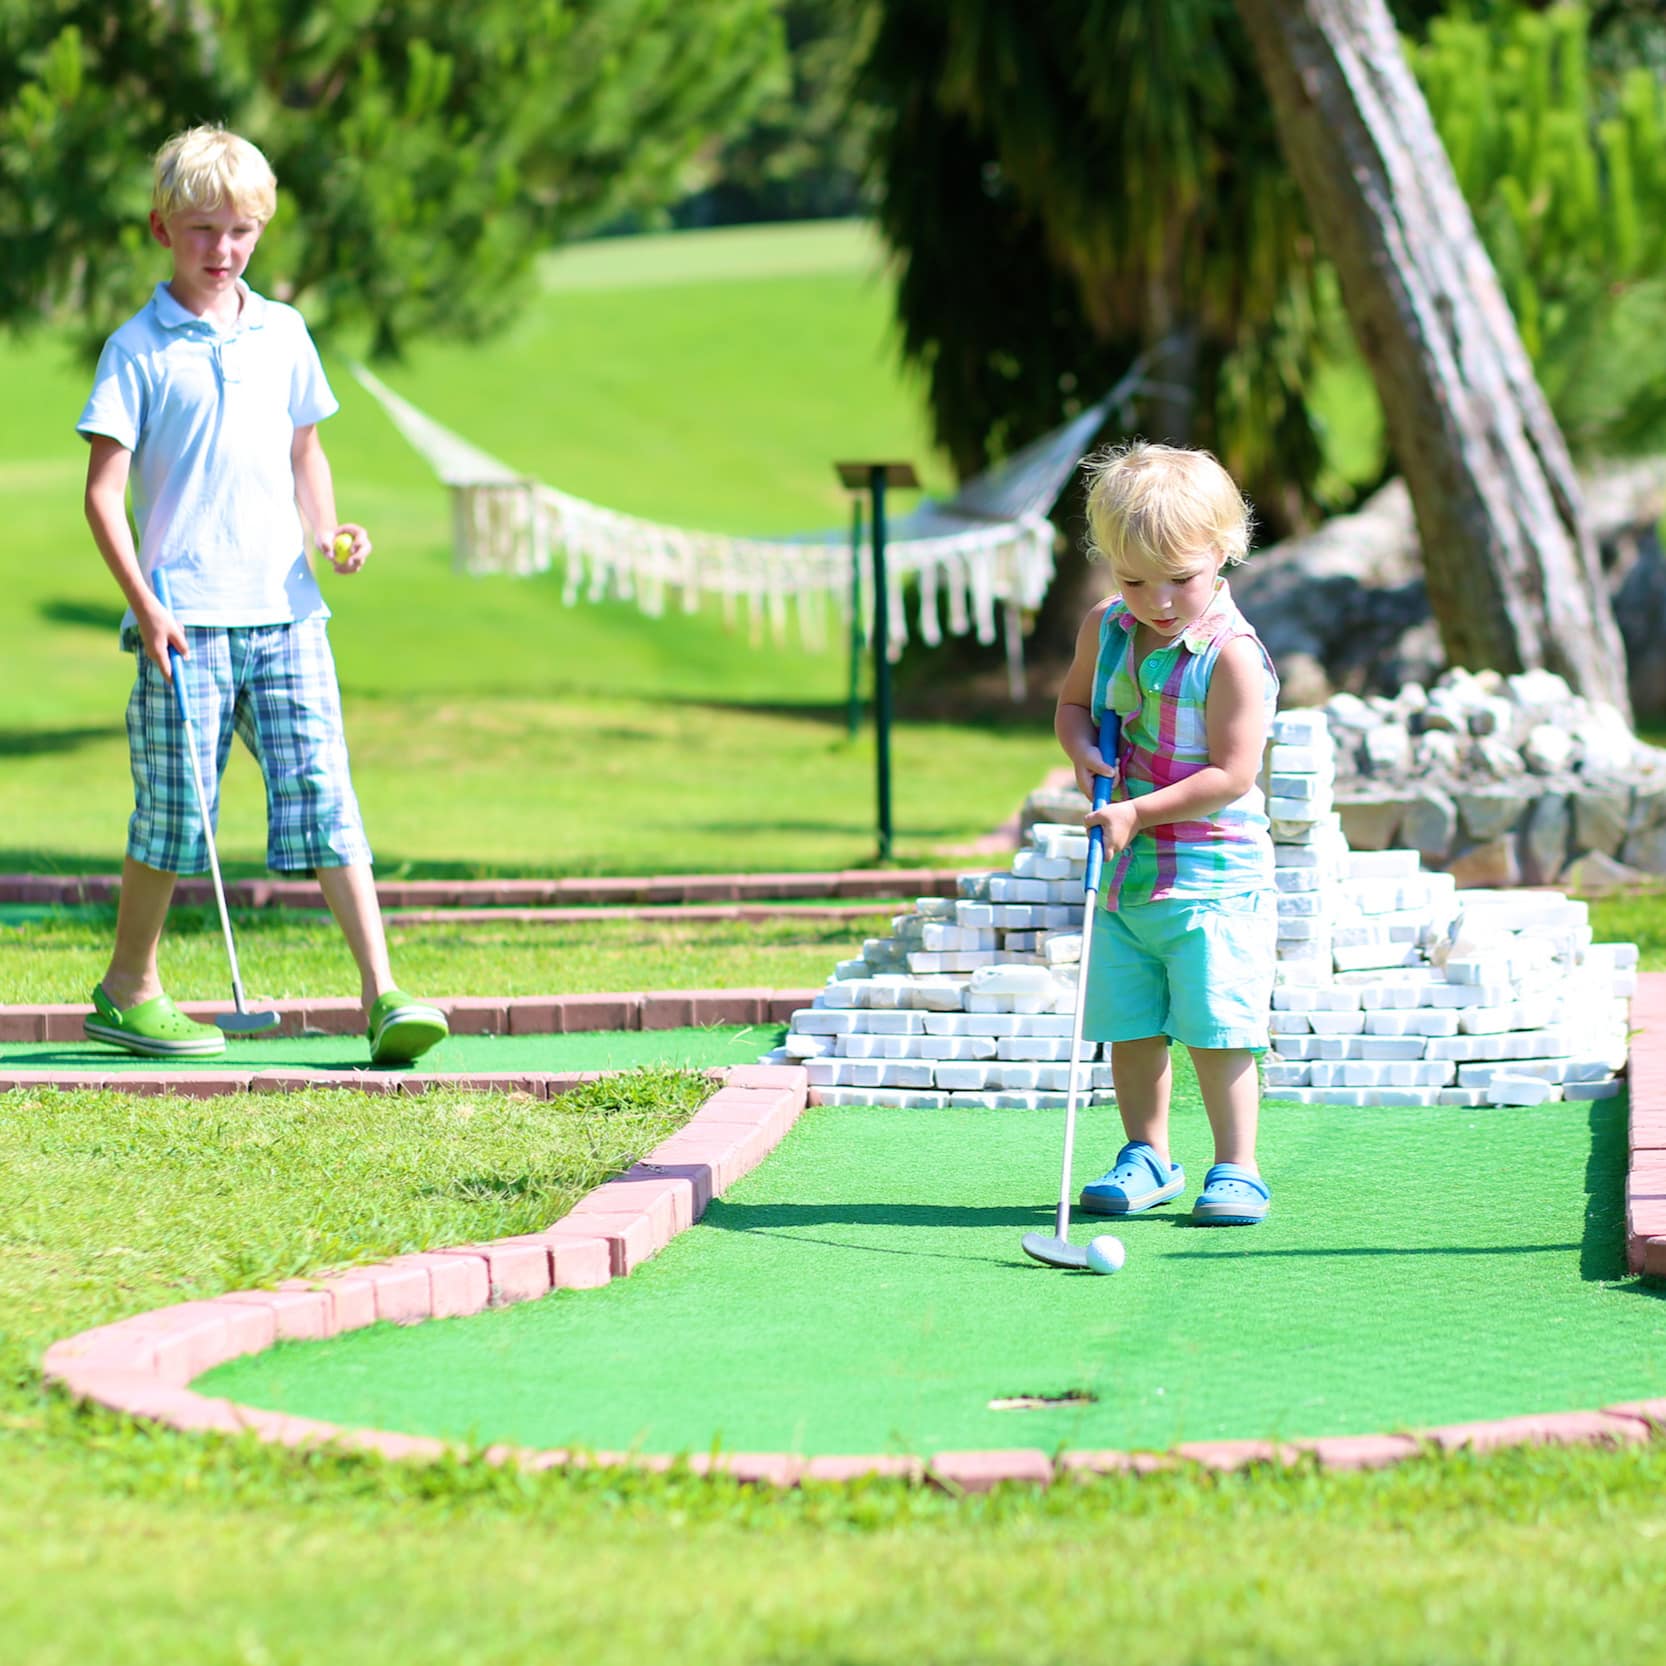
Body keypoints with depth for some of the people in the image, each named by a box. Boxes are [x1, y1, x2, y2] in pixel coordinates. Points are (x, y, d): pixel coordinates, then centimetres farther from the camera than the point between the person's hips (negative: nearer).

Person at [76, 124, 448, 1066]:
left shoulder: (284, 334, 13)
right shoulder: (138, 349, -1)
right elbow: (104, 489, -4)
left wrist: (329, 532, 6)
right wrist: (144, 604, -12)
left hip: (285, 610, 4)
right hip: (186, 618, -3)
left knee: (324, 795, -4)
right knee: (176, 812, 1)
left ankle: (384, 995, -8)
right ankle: (129, 990, 19)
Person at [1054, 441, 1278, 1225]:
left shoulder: (1230, 655, -17)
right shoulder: (1105, 630, 4)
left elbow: (1231, 775, -19)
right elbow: (1073, 703, 20)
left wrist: (1139, 811, -22)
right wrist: (1084, 753, -2)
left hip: (1213, 876, -6)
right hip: (1125, 870, 6)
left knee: (1217, 1029, -6)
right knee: (1128, 1026, 9)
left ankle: (1235, 1168, 3)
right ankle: (1147, 1158, 22)